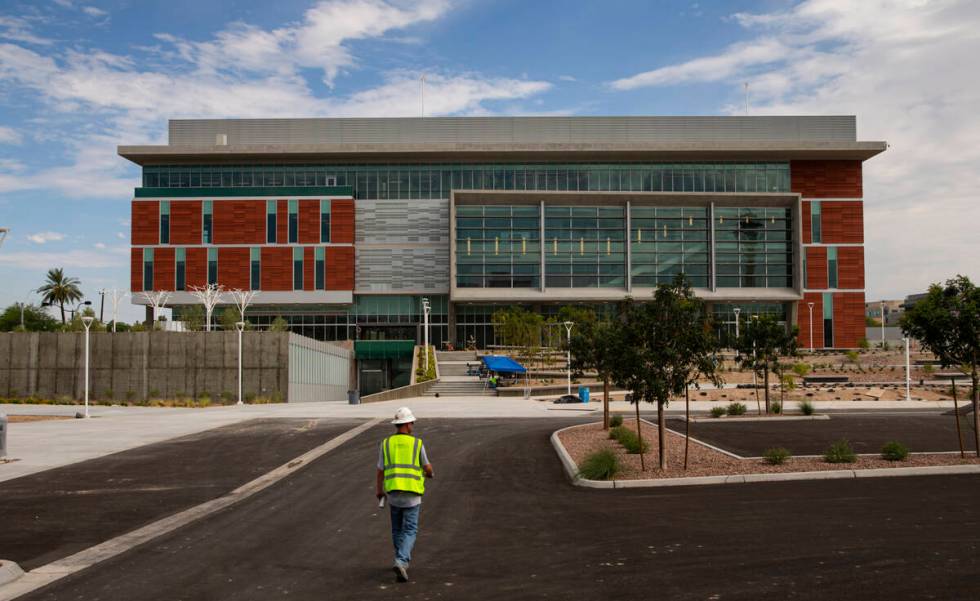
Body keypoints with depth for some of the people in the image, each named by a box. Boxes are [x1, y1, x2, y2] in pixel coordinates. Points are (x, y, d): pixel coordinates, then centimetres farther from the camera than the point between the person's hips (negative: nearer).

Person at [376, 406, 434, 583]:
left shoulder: (386, 443, 1)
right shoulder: (417, 443, -5)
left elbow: (380, 471, 7)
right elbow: (427, 467, 5)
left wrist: (379, 490, 24)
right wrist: (430, 474, 30)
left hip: (393, 492, 3)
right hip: (412, 493, -3)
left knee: (397, 528, 23)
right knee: (410, 531, 1)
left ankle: (402, 560, 32)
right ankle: (401, 563, -20)